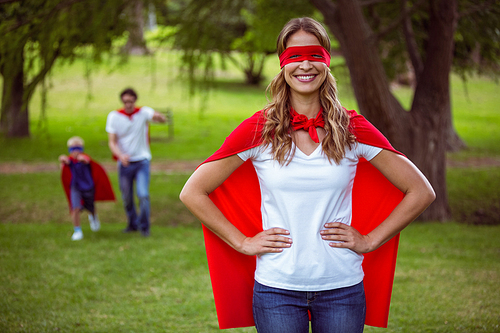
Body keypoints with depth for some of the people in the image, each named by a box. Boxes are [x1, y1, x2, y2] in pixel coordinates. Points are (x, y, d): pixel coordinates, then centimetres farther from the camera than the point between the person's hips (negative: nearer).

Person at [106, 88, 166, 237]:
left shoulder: (143, 112, -5)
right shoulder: (114, 116, -2)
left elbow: (163, 119, -24)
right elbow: (112, 142, -5)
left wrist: (158, 117, -49)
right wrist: (120, 155, -24)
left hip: (142, 161, -2)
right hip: (124, 162, 2)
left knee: (143, 195, -14)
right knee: (127, 197, 8)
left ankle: (144, 226, 3)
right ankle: (133, 224, 31)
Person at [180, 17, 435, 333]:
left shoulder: (353, 129, 0)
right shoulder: (259, 130, -2)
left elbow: (421, 192, 5)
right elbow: (193, 193, 2)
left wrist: (370, 241, 0)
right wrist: (244, 243, -2)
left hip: (342, 287, 1)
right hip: (277, 288, -1)